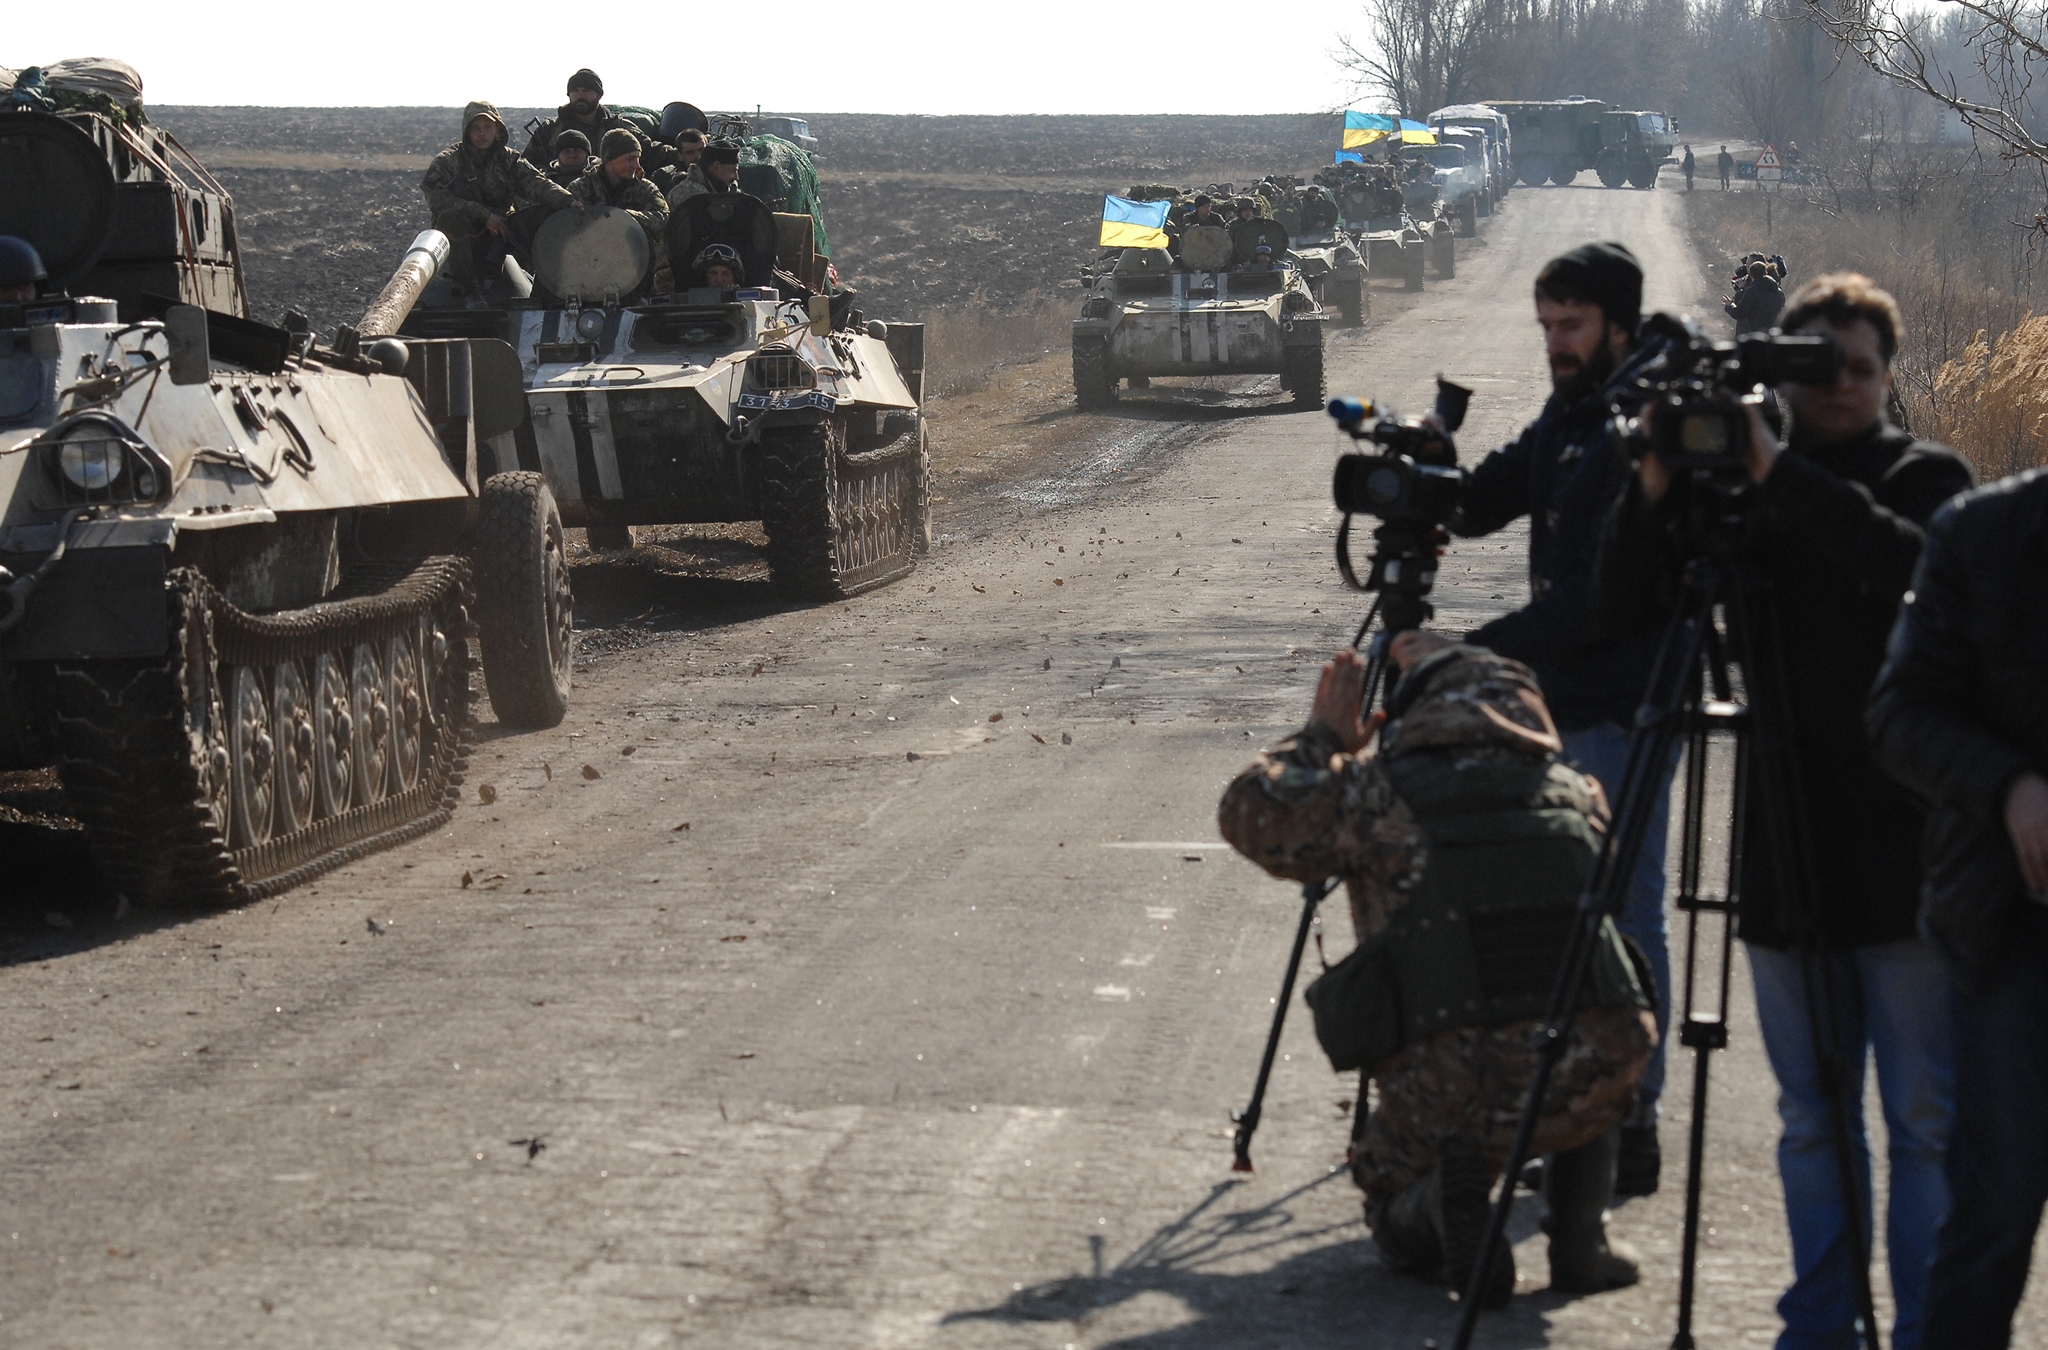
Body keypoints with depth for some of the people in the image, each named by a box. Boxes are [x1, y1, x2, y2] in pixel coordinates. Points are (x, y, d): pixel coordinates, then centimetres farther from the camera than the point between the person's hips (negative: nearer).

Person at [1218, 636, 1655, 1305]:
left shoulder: (1380, 790, 4)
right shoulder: (1571, 790, 15)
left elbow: (1251, 811, 12)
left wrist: (1322, 740, 30)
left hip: (1448, 1089, -2)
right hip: (1590, 1085, 2)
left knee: (1400, 1223, 29)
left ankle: (1441, 1201, -7)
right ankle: (1580, 1236, 17)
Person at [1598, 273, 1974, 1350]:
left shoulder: (1924, 477, 1)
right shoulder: (1740, 496, 9)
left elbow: (1918, 569, -21)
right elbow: (1628, 609, 2)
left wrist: (1781, 475, -24)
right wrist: (1658, 485, -14)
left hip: (1907, 852, -3)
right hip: (1788, 856, 3)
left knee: (1925, 1118, -3)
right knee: (1811, 1117, 9)